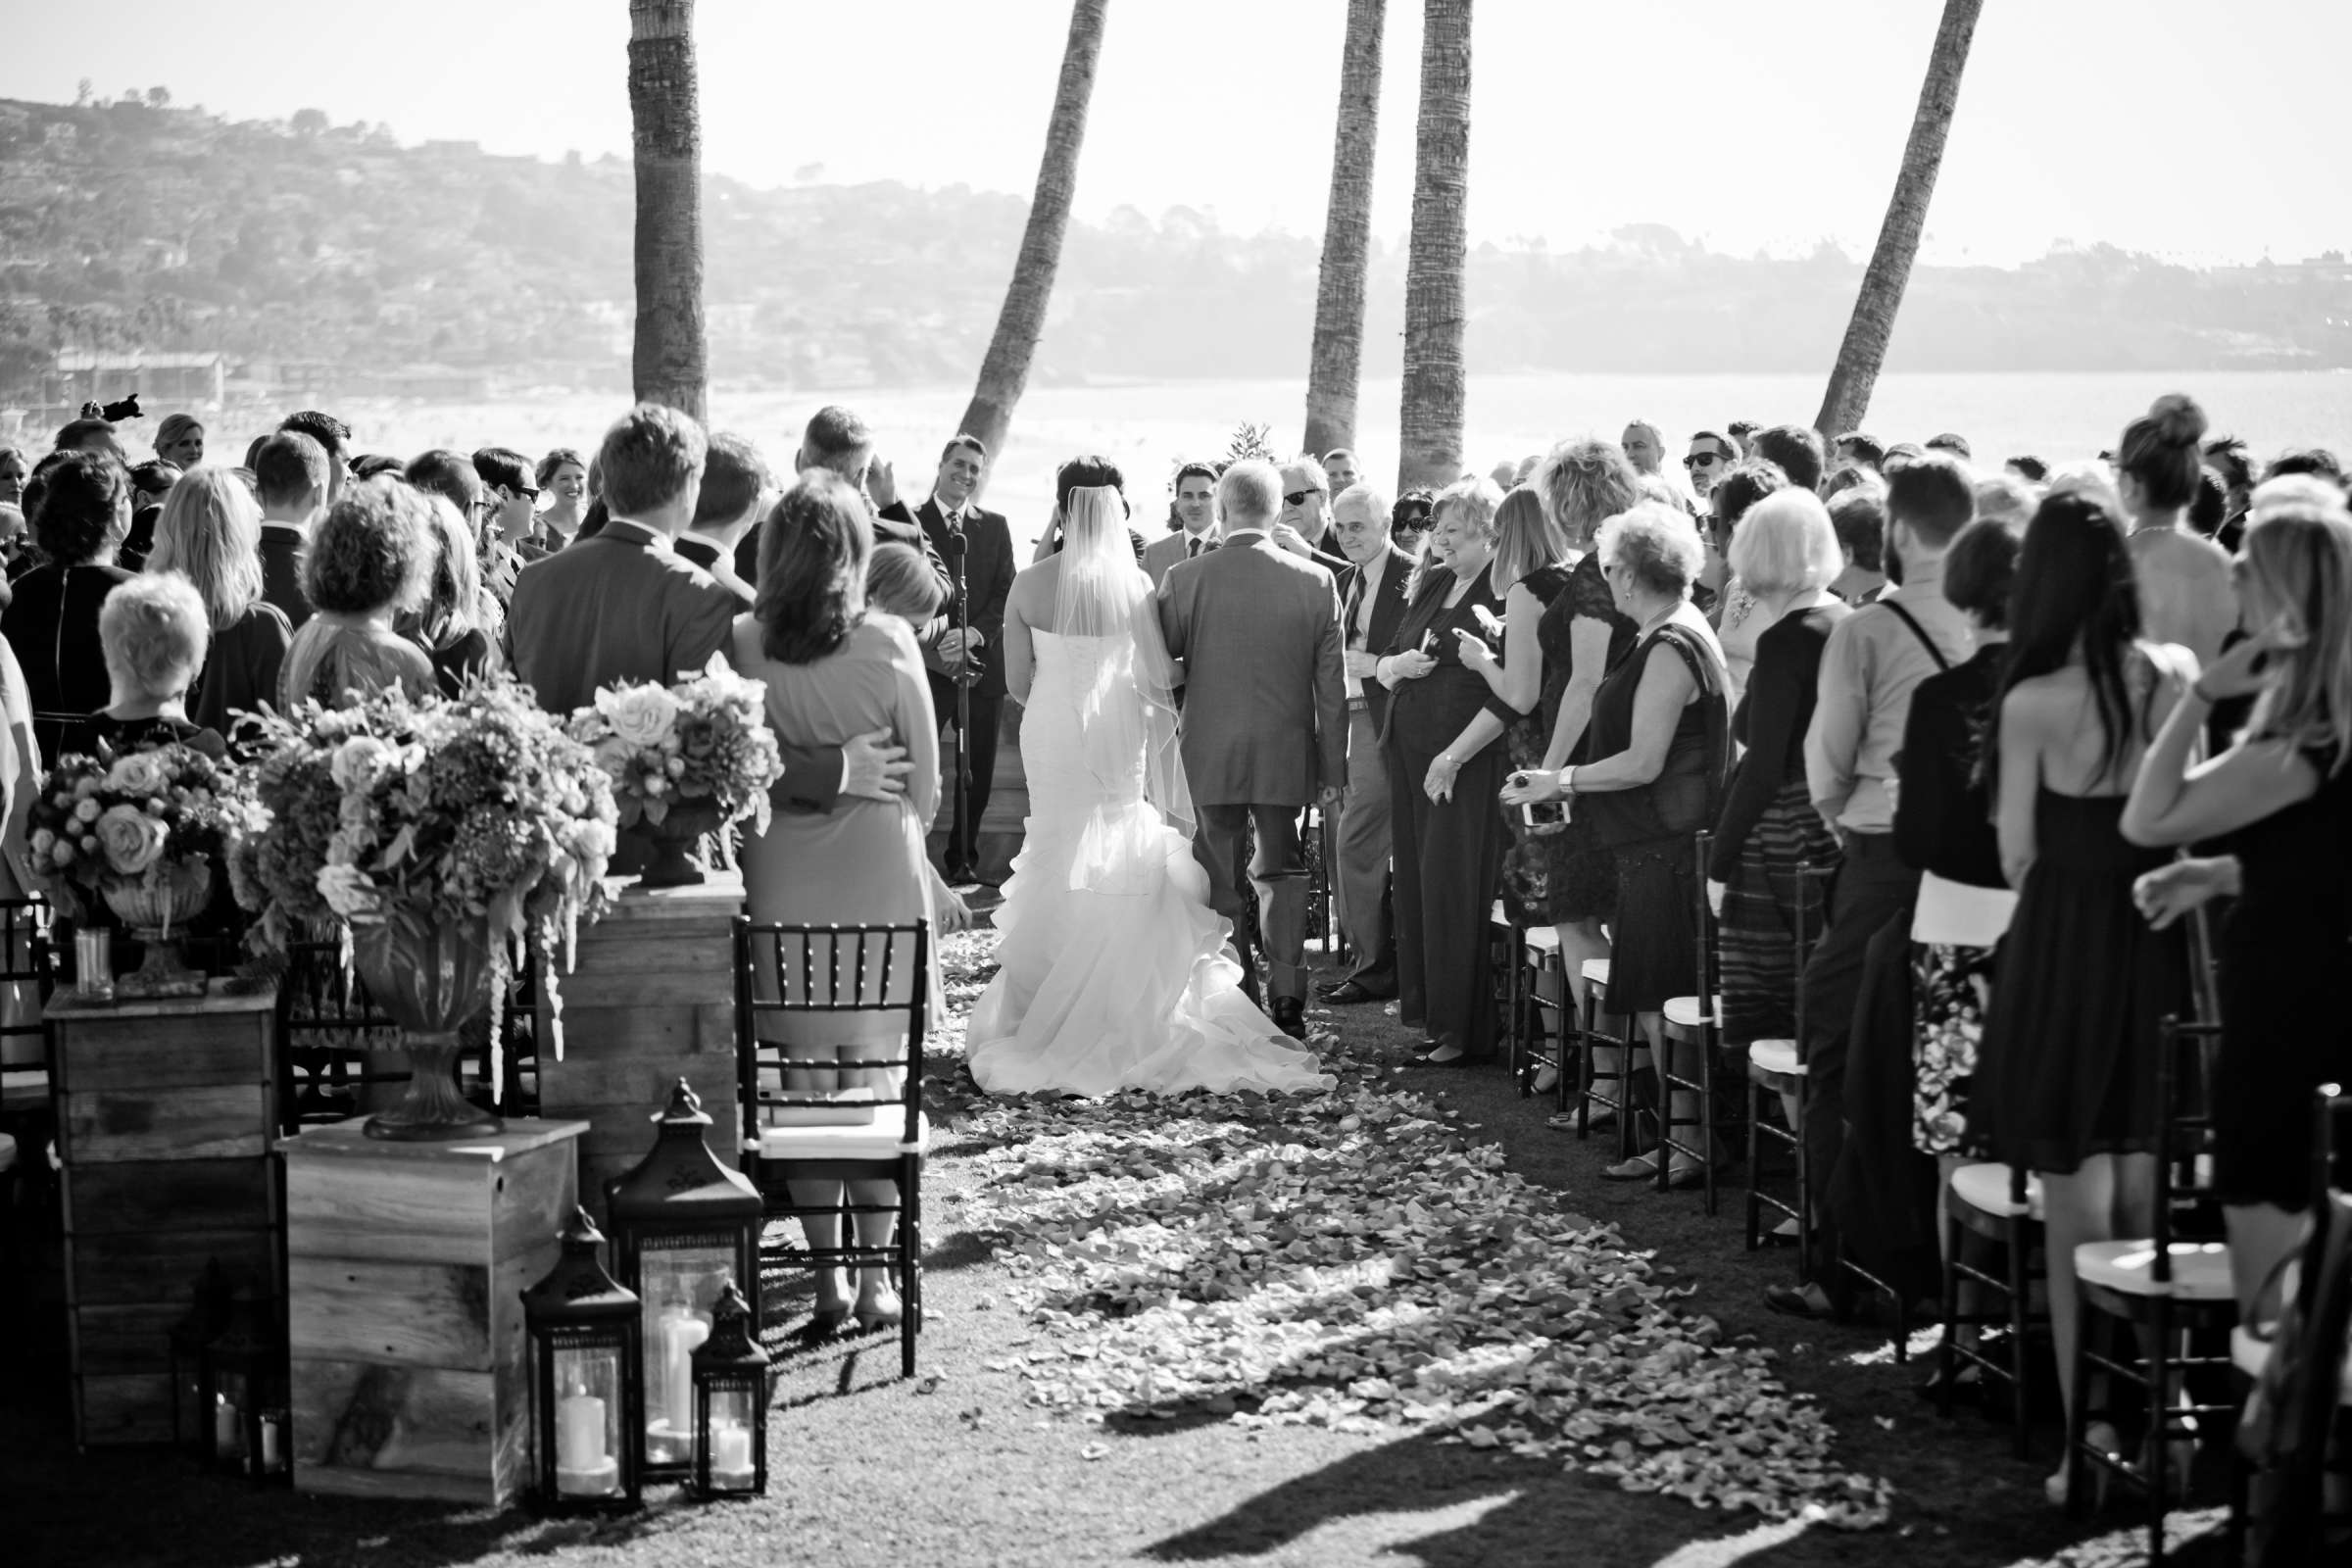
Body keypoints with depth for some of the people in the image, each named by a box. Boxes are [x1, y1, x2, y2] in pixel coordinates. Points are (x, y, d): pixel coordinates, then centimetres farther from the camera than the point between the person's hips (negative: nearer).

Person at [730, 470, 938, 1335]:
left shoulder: (741, 643, -7)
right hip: (877, 873, -1)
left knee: (802, 1076, 10)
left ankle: (828, 1272, 12)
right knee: (877, 1078, 8)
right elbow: (926, 777, -1)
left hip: (779, 873, 1)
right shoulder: (887, 644, -10)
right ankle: (876, 1272, 11)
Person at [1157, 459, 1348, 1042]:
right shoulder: (1316, 583, -5)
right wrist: (1333, 768, 6)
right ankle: (1287, 1000, 9)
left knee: (1217, 882, 7)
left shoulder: (1184, 580, -9)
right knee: (1282, 872, 13)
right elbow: (1331, 687, -1)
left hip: (1208, 754, -1)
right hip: (1286, 754, 1)